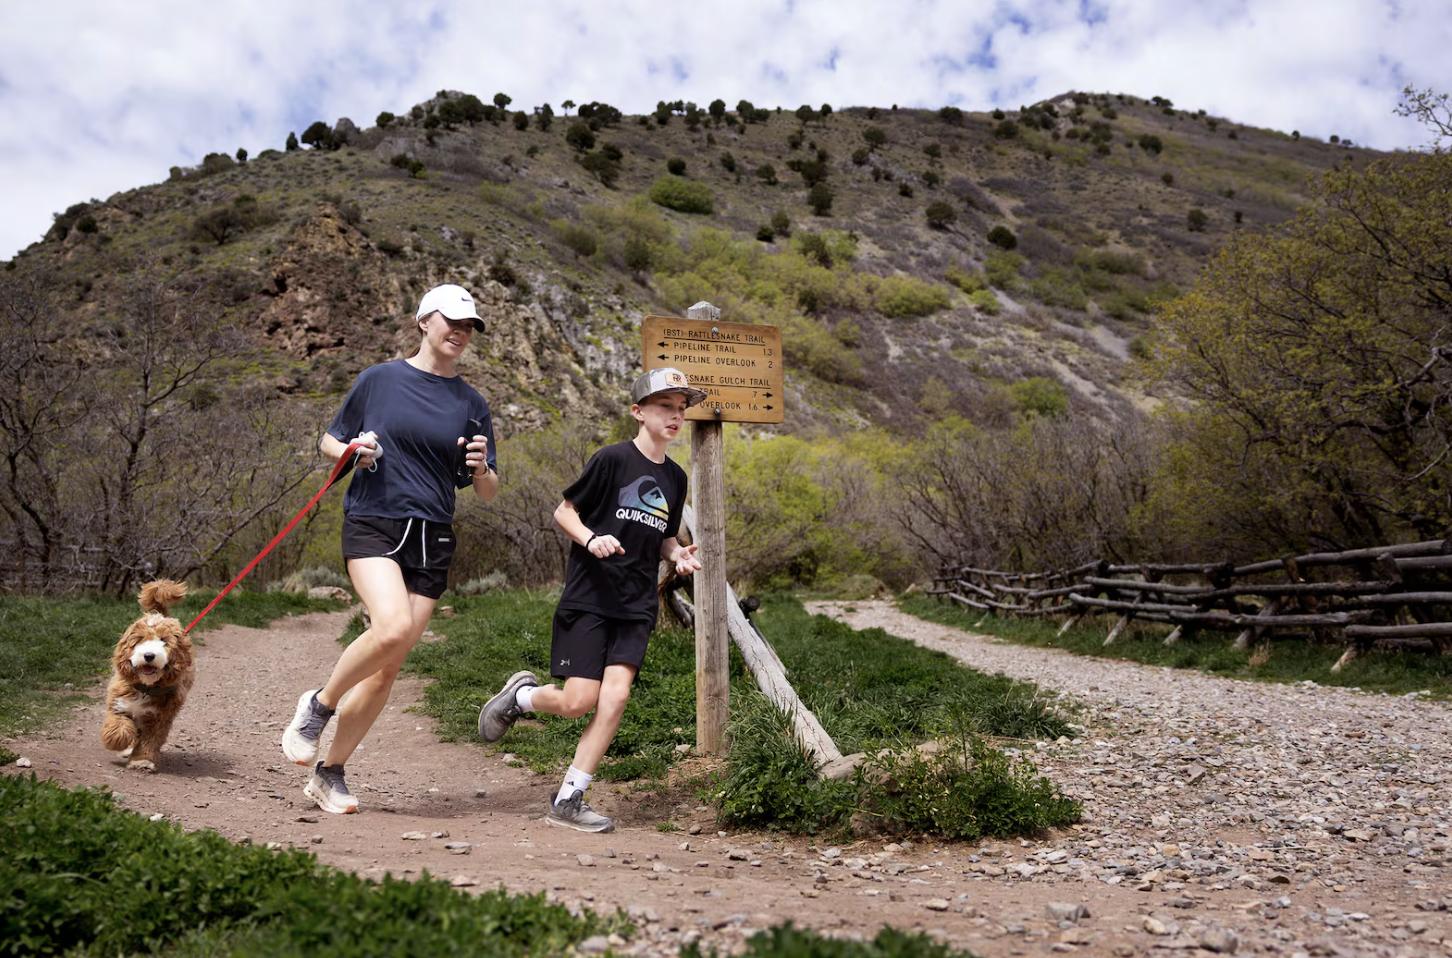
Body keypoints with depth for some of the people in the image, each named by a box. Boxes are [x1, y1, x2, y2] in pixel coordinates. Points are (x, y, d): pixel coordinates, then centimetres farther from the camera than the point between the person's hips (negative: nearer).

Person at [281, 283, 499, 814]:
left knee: (386, 670, 2)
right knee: (392, 628, -28)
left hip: (432, 540, 3)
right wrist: (353, 451, -8)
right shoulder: (379, 379, 5)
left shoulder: (472, 404, 10)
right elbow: (329, 442, 14)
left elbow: (487, 493, 11)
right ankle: (317, 705, 0)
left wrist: (481, 469, -11)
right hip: (372, 524, -3)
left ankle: (329, 773, 19)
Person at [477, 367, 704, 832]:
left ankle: (567, 800, 2)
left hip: (636, 607, 5)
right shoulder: (613, 458, -8)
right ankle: (521, 695, 27)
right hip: (588, 598, -5)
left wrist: (678, 555, 2)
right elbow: (564, 510, -3)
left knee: (615, 697, -10)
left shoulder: (675, 478, 11)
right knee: (578, 702, -7)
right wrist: (590, 539, -21)